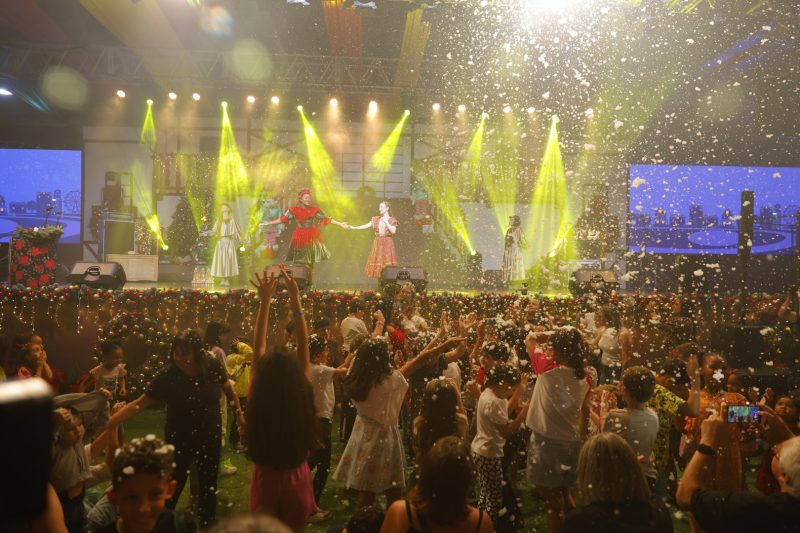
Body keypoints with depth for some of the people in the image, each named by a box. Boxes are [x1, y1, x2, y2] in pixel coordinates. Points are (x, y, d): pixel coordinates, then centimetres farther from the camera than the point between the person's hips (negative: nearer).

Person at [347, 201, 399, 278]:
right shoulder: (376, 219, 12)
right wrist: (353, 227, -4)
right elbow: (366, 226, 5)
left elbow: (393, 231, -12)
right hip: (378, 243, 4)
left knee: (387, 265, -9)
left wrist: (386, 222, -16)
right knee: (378, 263, 0)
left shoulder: (392, 220, 2)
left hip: (387, 244, -4)